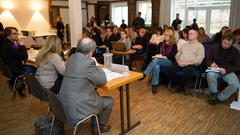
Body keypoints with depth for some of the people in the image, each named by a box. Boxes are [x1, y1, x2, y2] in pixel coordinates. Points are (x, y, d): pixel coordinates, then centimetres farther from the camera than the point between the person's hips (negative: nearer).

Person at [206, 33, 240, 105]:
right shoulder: (214, 48, 1)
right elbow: (208, 60, 9)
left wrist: (226, 70, -19)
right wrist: (211, 64, -16)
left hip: (228, 71, 1)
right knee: (210, 75, -37)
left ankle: (219, 98, -6)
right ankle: (214, 94, -12)